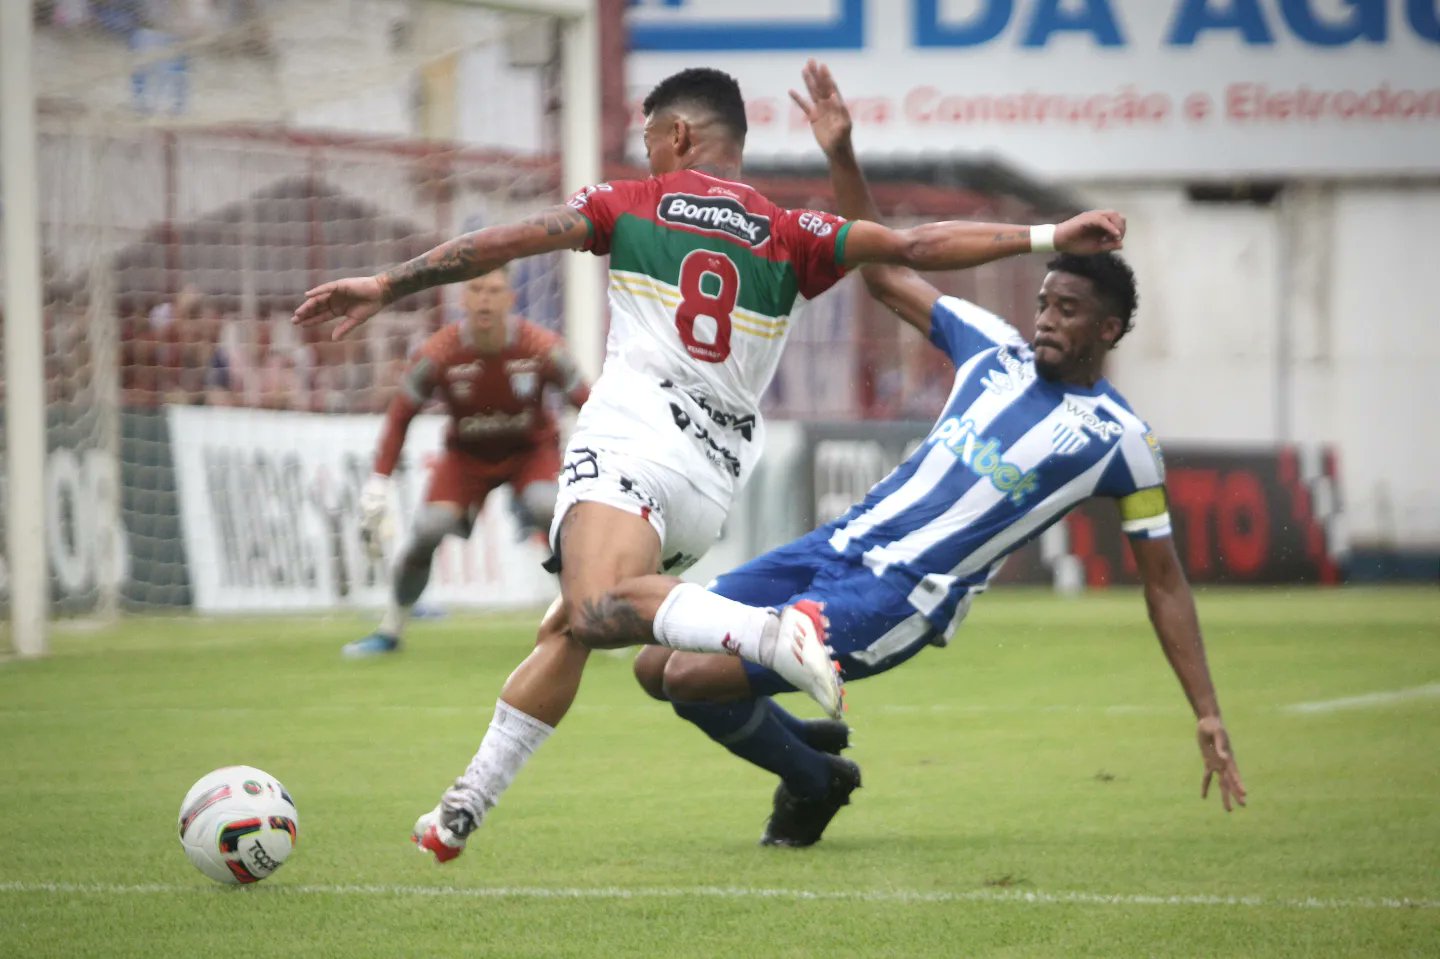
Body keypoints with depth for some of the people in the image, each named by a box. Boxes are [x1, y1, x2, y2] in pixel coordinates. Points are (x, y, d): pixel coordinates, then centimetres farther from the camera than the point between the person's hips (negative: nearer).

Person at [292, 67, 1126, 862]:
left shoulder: (630, 206, 11)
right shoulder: (791, 237, 15)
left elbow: (500, 244, 9)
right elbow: (914, 247, 6)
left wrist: (385, 287, 13)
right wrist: (1047, 238, 8)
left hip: (630, 439, -6)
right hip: (715, 477, 6)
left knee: (598, 613, -29)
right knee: (564, 631, 15)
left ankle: (777, 634, -45)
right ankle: (464, 811, 12)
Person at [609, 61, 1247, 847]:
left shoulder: (1119, 441, -3)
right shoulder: (993, 349, 12)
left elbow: (1164, 583, 1)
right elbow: (882, 273, 20)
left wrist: (1207, 715, -3)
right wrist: (842, 158, 9)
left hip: (896, 600, -6)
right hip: (843, 545, 7)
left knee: (693, 677, -19)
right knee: (658, 669, 3)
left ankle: (814, 783, 9)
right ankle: (812, 757, 23)